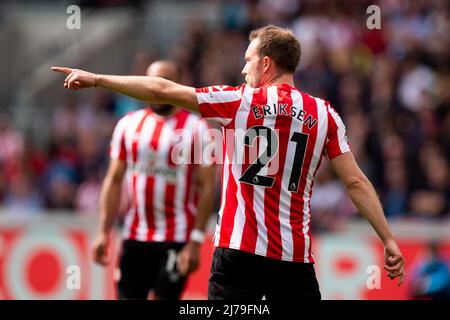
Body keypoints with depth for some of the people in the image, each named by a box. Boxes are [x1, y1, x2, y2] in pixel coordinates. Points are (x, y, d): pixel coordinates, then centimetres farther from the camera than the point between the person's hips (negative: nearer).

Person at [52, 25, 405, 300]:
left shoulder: (240, 101, -1)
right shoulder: (324, 114, 4)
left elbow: (162, 90, 1)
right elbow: (357, 182, 1)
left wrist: (95, 79, 10)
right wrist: (389, 240, 7)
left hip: (240, 250, -2)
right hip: (296, 256, 2)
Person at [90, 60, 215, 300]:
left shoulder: (196, 128, -3)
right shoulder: (128, 124, 10)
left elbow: (207, 188, -7)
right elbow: (114, 181, 11)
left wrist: (196, 242, -14)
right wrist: (104, 233, 4)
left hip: (177, 239, -4)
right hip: (135, 235, 4)